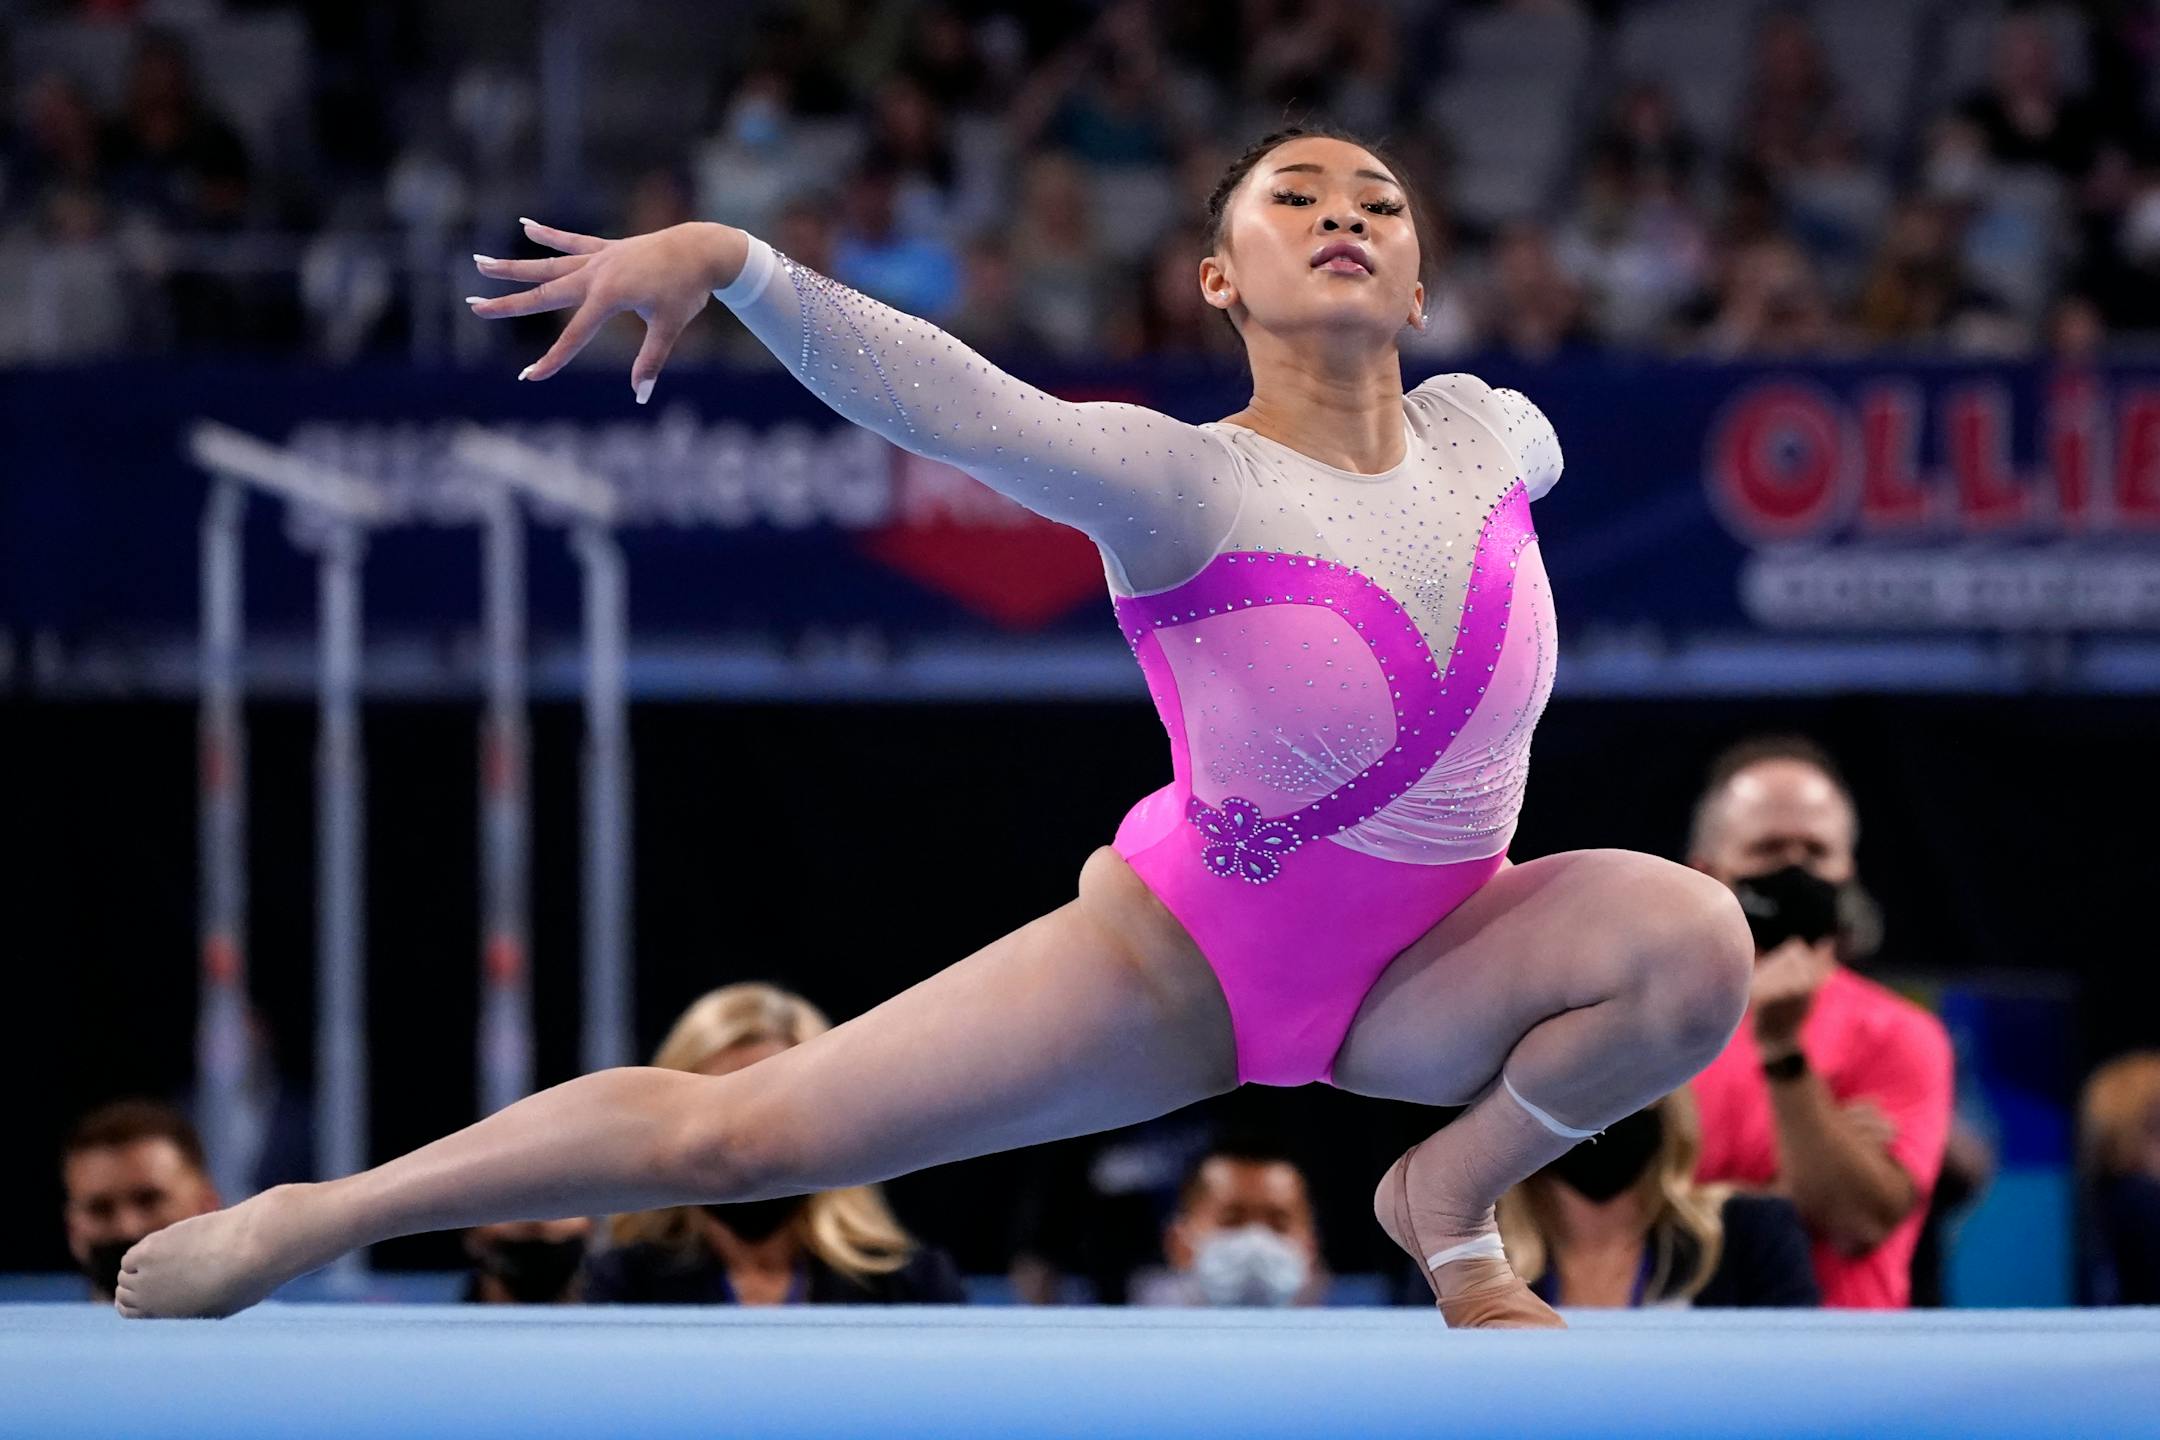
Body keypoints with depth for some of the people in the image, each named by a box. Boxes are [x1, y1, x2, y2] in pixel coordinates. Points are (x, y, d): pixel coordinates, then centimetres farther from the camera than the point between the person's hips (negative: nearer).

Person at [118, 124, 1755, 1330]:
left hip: (1426, 974, 4)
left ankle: (1454, 1193, 2)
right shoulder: (1186, 487, -24)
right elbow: (942, 397, -42)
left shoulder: (1486, 430, -9)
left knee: (1694, 936, -25)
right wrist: (726, 258, -56)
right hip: (1187, 962, -3)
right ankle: (315, 1219, 7)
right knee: (740, 1131, -8)